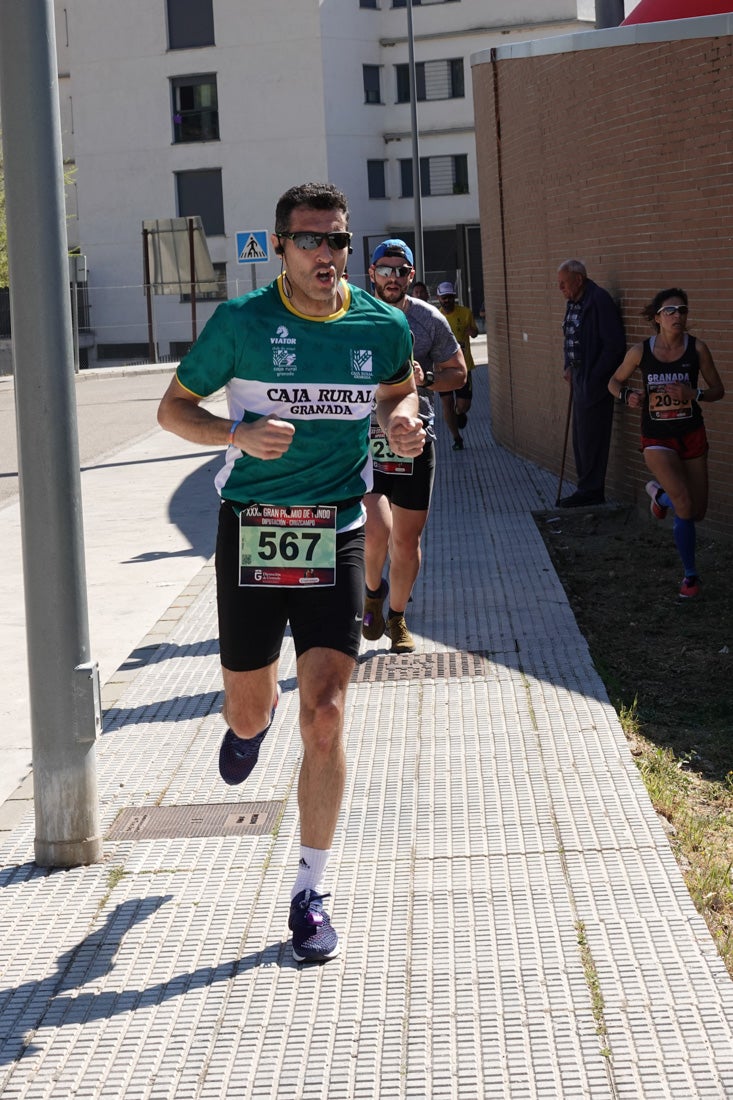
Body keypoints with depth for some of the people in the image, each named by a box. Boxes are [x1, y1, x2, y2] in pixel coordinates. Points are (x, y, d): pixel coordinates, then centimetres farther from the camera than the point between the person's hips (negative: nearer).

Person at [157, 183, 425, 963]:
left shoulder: (383, 327, 0)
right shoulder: (240, 322, -6)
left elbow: (399, 391, 21)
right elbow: (174, 408, 3)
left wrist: (403, 420, -2)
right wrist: (238, 433, -17)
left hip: (334, 534, 0)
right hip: (250, 530, 0)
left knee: (324, 718, -8)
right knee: (248, 710, 11)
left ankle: (310, 894, 5)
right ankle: (252, 722, 54)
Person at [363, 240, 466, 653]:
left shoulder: (430, 320, 2)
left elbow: (458, 372, 9)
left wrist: (425, 379, -9)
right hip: (366, 436, -1)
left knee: (407, 540, 7)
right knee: (377, 531, -17)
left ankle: (397, 618, 27)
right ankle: (374, 589, 15)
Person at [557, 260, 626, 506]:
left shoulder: (599, 301, -17)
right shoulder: (573, 303, 11)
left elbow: (614, 344, -20)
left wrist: (593, 378, -17)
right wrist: (569, 367, 8)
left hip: (594, 382, -10)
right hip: (580, 380, 10)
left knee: (591, 438, -4)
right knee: (580, 437, 14)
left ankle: (591, 491, 3)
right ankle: (587, 489, 22)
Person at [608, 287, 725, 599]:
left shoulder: (697, 348, -8)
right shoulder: (640, 351, -8)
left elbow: (718, 390, 0)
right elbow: (615, 382, 8)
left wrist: (693, 393, -20)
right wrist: (627, 396, -15)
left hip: (692, 436, 2)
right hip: (657, 440, -2)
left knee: (696, 513, 7)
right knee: (685, 507, -20)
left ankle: (660, 494, 42)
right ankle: (690, 574, 8)